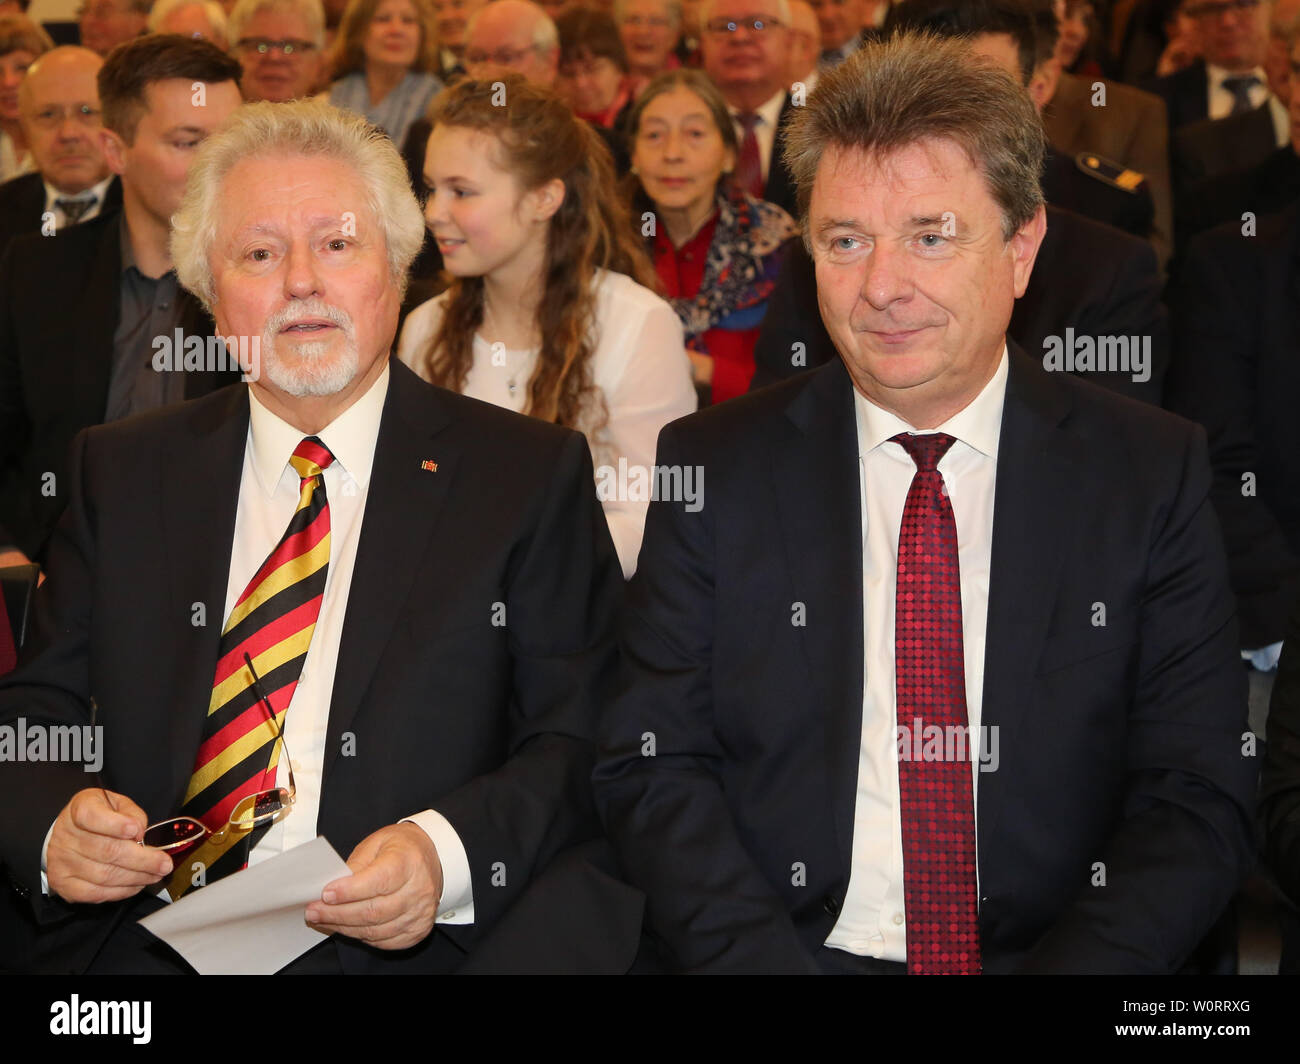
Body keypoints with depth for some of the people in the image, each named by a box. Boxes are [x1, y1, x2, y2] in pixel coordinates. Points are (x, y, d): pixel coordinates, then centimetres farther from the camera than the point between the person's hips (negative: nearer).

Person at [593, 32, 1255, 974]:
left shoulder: (1156, 473, 5)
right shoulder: (714, 468, 6)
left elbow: (1199, 798, 2)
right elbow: (653, 770, 2)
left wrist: (1066, 967, -15)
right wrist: (766, 963, -14)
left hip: (1056, 953, 1)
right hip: (788, 948, 0)